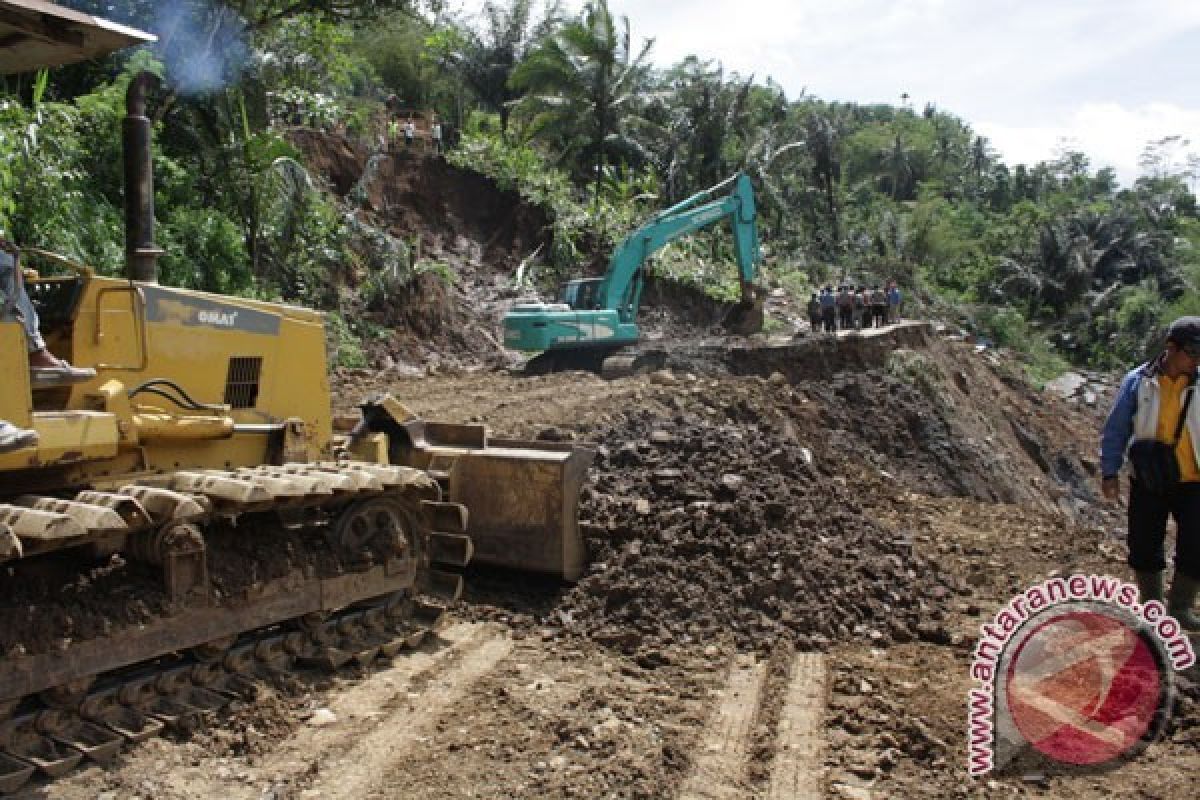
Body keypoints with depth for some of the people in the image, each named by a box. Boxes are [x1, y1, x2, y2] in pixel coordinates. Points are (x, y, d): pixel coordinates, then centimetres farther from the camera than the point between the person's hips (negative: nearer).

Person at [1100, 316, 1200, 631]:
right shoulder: (1138, 381, -5)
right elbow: (1115, 430, 1)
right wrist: (1109, 472, 0)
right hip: (1148, 483, 0)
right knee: (1143, 546, 9)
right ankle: (1152, 607, 27)